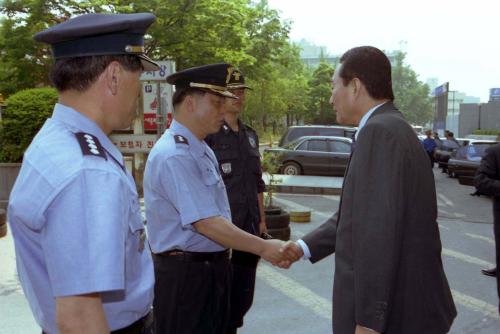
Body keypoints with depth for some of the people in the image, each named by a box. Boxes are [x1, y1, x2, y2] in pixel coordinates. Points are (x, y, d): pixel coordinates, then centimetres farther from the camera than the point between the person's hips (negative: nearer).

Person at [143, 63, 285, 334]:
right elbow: (206, 223, -25)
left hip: (212, 268, 9)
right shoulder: (174, 156, -22)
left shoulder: (202, 150, 10)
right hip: (185, 274, -9)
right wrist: (263, 247, -20)